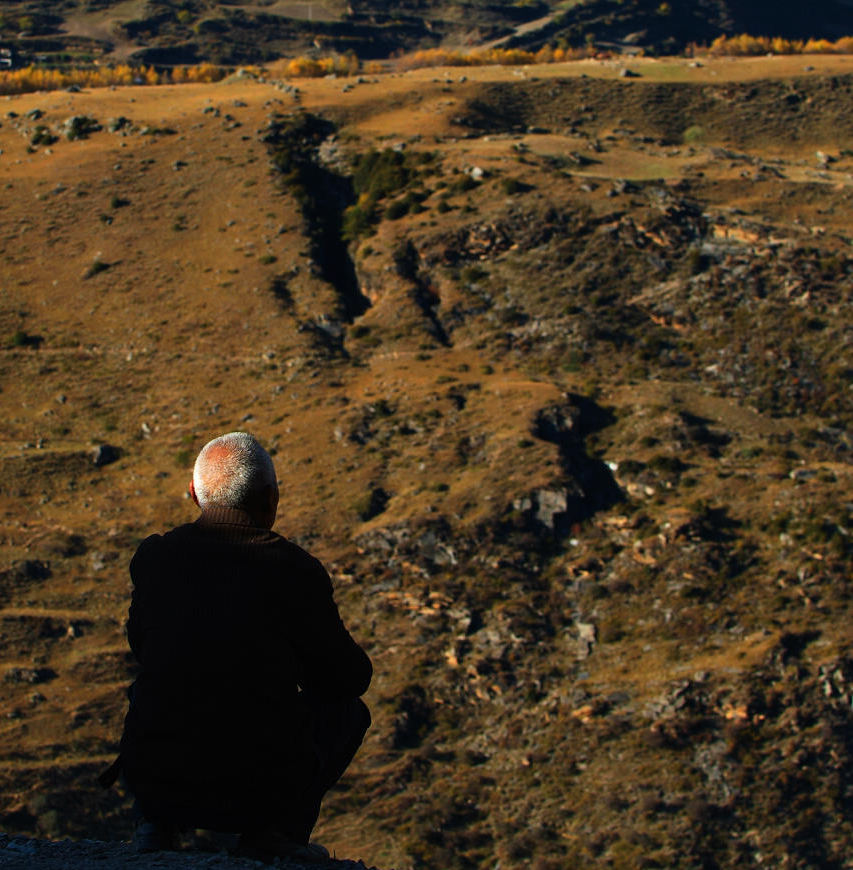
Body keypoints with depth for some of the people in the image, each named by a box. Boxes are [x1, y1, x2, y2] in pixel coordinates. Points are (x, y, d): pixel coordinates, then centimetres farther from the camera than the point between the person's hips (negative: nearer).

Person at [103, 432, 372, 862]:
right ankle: (278, 830, 5)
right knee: (347, 709, 24)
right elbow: (351, 677, 2)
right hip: (259, 793, -3)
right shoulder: (296, 570, -11)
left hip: (152, 783, 3)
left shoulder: (153, 556, -1)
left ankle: (156, 825, 17)